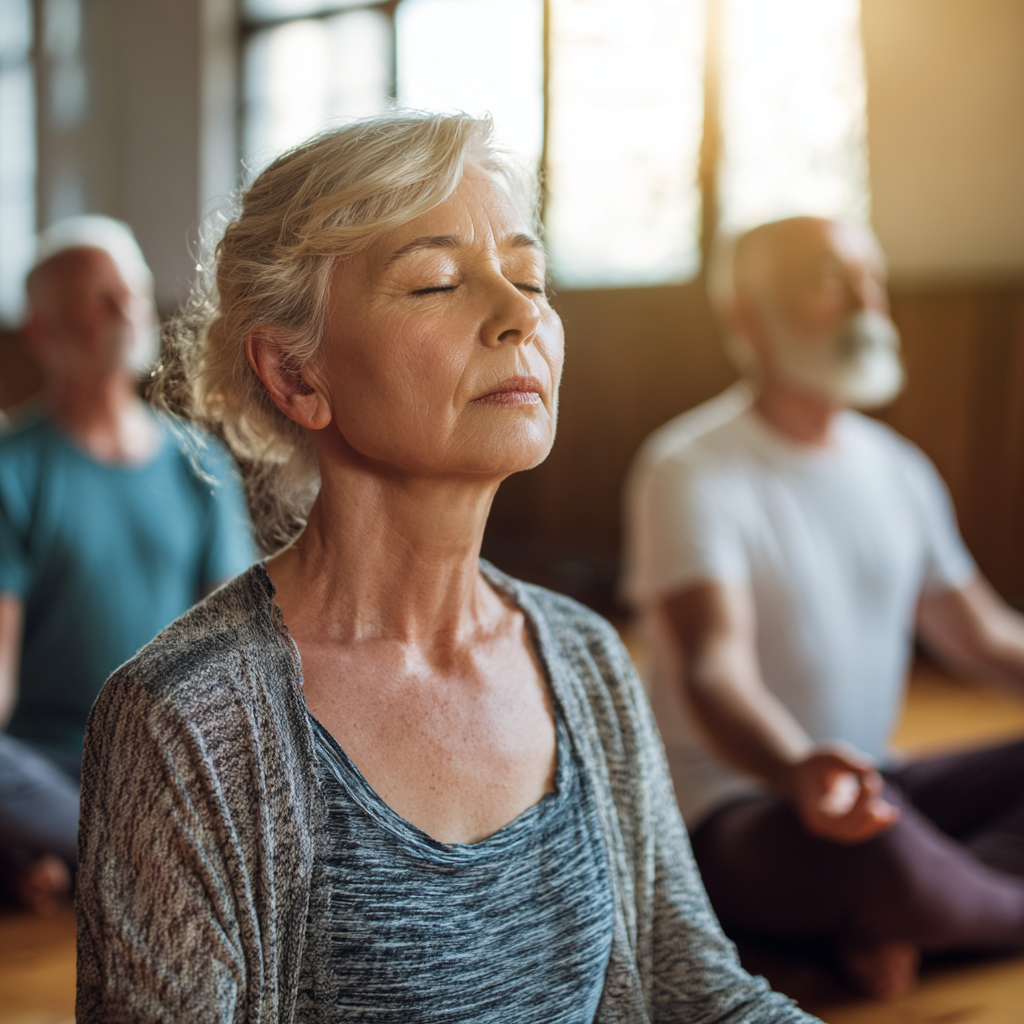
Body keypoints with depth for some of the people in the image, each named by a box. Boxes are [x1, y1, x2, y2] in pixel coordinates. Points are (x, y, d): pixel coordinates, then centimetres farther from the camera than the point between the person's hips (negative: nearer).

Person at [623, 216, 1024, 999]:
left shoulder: (898, 468, 11)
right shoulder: (691, 470, -13)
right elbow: (712, 671, -26)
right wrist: (796, 771, -46)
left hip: (873, 782, 8)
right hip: (731, 808, -7)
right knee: (872, 841, -38)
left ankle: (896, 923, -22)